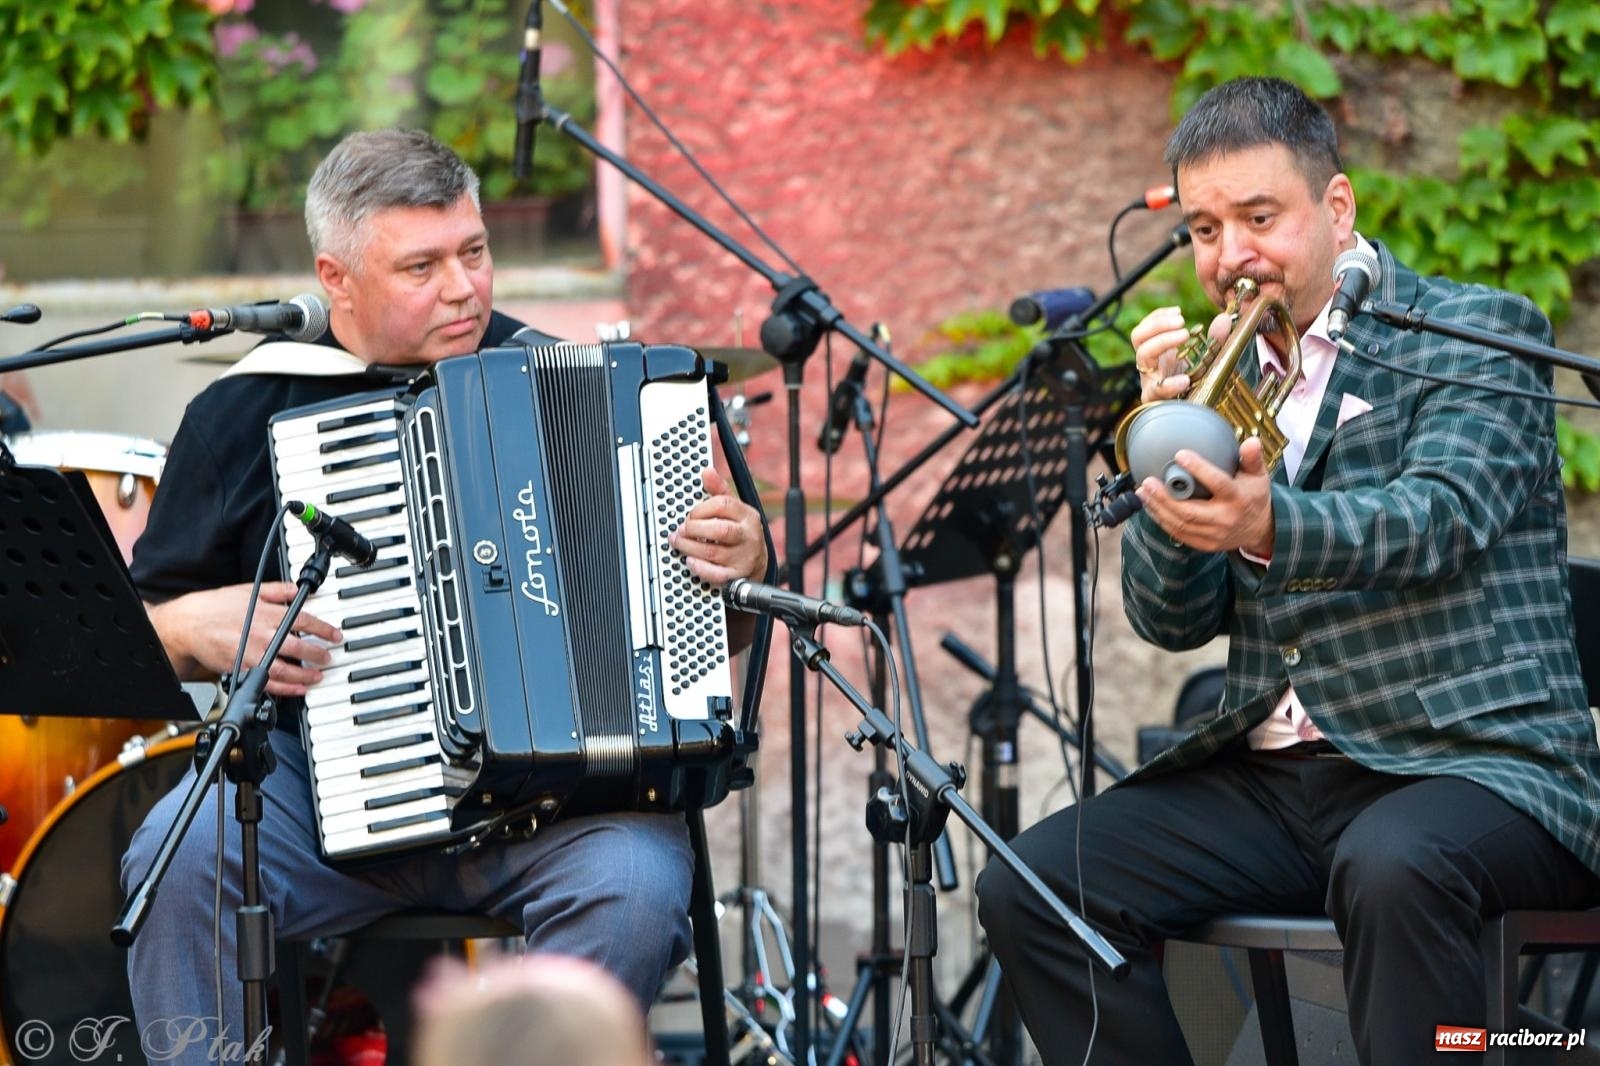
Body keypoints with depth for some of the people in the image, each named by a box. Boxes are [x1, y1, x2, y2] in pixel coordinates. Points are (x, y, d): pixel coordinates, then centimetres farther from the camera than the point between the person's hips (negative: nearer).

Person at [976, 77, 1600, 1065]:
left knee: (1392, 868, -38)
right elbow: (1174, 620, 9)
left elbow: (1440, 520, -19)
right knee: (1031, 886, -12)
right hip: (1271, 775, 6)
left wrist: (1268, 524, -39)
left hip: (1470, 759, -6)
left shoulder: (1478, 333, 0)